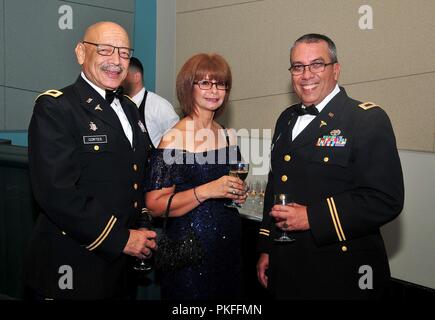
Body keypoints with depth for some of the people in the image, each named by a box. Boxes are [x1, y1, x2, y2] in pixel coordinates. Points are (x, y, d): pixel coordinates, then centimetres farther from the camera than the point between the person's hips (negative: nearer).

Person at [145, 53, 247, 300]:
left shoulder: (229, 136, 6)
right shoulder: (174, 139, -13)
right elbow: (155, 205, -17)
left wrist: (239, 193, 0)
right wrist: (207, 191, -24)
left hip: (229, 244, 6)